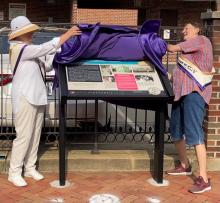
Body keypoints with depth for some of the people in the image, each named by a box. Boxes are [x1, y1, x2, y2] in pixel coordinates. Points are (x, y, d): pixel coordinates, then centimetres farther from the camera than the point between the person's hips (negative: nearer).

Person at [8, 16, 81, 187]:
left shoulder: (30, 50, 14)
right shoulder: (19, 49, -13)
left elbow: (46, 65, 9)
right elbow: (45, 47, -20)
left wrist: (57, 51, -3)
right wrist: (68, 34, -17)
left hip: (36, 97, 9)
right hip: (25, 98, -9)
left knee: (36, 134, 12)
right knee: (24, 135, -4)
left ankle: (30, 168, 24)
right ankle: (14, 172, 8)